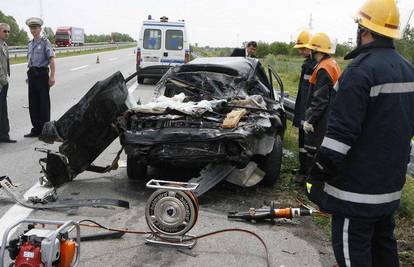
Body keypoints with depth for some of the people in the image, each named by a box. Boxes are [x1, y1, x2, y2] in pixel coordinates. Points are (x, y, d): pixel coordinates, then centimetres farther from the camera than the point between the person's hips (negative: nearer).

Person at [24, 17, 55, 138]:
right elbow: (29, 60, 20)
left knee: (44, 103, -1)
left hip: (42, 73, -7)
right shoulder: (30, 44, 15)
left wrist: (52, 76, -18)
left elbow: (51, 59, -11)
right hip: (32, 74, 7)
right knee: (33, 103, 8)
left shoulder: (45, 42, -4)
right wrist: (29, 75, 15)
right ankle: (36, 129, 17)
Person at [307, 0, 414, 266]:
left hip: (358, 186, -9)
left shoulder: (361, 69, -19)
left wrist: (319, 175, -16)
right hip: (391, 182, 9)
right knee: (383, 240, 22)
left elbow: (342, 132, -23)